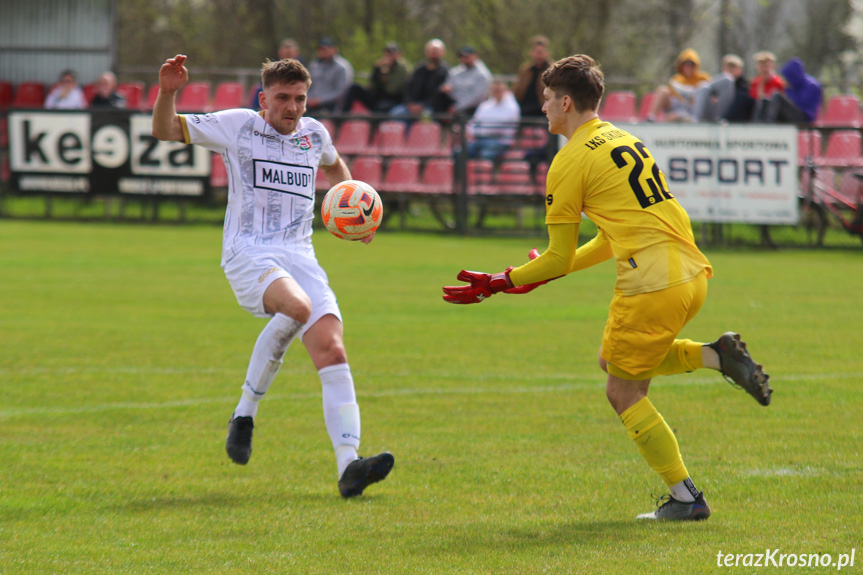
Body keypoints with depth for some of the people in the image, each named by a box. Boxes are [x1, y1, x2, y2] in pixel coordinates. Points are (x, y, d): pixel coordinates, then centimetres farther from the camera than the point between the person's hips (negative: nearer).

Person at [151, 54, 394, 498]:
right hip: (248, 256, -5)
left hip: (300, 257, 5)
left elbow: (333, 166, 41)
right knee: (296, 306, -36)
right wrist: (167, 93, -12)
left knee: (331, 349, -15)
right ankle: (245, 412, -19)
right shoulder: (237, 126, 4)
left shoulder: (314, 133, 16)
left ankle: (349, 466, -21)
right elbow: (165, 132, 6)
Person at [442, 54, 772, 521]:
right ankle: (717, 356, 9)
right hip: (692, 273, 8)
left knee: (623, 391, 7)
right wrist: (544, 272, 32)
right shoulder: (623, 140, 21)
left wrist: (498, 284, 11)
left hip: (652, 285, -8)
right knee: (613, 359, 25)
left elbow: (558, 260, -1)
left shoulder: (570, 161, -4)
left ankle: (685, 498, 4)